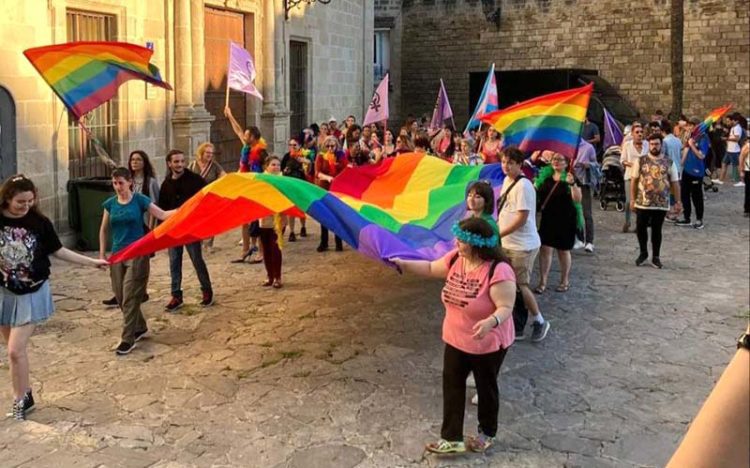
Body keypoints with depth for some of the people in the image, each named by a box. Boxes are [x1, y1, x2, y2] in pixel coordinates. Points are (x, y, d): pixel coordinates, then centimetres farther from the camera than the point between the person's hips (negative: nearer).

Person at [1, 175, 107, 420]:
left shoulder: (39, 222, -9)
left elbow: (58, 251, 1)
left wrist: (92, 262, 1)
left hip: (32, 294, -1)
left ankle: (20, 399, 9)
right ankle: (25, 395, 28)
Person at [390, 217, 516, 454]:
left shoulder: (498, 271, -29)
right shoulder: (456, 258, -7)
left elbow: (506, 308, -30)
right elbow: (432, 268, 10)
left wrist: (491, 322, -48)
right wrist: (404, 264, 5)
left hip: (488, 344, -7)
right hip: (456, 340, 7)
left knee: (485, 387, 16)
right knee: (452, 386, 11)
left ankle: (487, 432, 39)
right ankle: (452, 438, 23)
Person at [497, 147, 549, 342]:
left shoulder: (523, 186, -20)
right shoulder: (507, 180, 8)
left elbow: (522, 218, -23)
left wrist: (497, 234, -19)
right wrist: (497, 231, 10)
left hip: (523, 245, -9)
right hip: (507, 243, 9)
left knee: (520, 285, 0)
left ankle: (540, 321, 20)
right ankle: (516, 326, 22)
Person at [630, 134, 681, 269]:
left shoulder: (669, 163, 3)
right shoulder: (640, 160, 1)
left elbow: (675, 183, 6)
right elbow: (634, 180, 2)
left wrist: (678, 201, 2)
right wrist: (632, 199, -2)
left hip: (662, 204, 0)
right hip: (642, 202, 0)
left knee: (657, 230, 7)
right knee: (640, 228, 4)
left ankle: (656, 257, 19)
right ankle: (643, 253, 25)